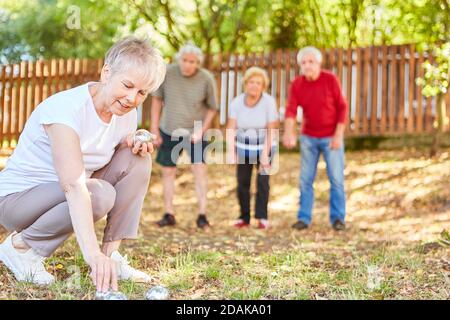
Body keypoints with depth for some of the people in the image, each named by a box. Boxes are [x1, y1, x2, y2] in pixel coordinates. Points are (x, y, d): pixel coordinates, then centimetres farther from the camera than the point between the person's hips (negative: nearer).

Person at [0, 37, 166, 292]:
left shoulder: (127, 114, -4)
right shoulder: (66, 108, -29)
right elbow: (74, 186, -41)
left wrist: (135, 145, -15)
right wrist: (91, 252, -51)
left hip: (71, 201, 7)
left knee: (137, 159, -10)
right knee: (100, 193, -33)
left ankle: (111, 254, -7)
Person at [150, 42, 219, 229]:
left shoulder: (206, 79, -15)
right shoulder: (167, 73, -14)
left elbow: (212, 108, -2)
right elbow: (157, 98, -1)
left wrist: (202, 130, -13)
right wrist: (154, 128, -3)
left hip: (194, 132, -2)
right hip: (168, 131, 2)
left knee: (199, 168, -14)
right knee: (168, 172, 7)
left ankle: (202, 215, -9)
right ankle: (169, 215, 19)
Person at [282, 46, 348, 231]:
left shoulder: (330, 79, -13)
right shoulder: (296, 84, -7)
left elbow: (342, 107, -10)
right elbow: (291, 110, -17)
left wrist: (338, 135, -17)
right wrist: (289, 133, -35)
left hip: (331, 137, -2)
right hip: (308, 138, 3)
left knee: (336, 179, -2)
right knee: (306, 179, 3)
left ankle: (337, 218, 9)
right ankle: (304, 218, 10)